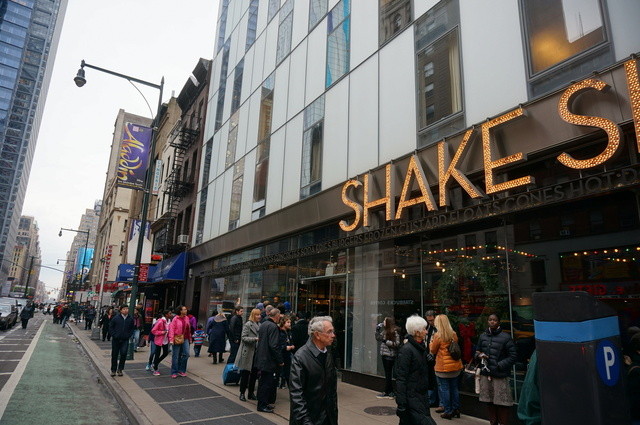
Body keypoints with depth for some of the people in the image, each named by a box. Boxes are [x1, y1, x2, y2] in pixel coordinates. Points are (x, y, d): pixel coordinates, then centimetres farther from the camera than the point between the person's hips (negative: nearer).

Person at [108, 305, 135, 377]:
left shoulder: (130, 319, 1)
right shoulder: (116, 318, -5)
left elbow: (132, 329, 10)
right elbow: (110, 327, 3)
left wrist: (129, 336, -2)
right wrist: (114, 335, -5)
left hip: (125, 340, 1)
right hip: (116, 340, 0)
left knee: (123, 354, -6)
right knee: (114, 355, 9)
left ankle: (120, 369, 11)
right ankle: (113, 370, 23)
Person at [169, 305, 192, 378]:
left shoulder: (186, 318, 6)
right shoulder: (176, 319, -9)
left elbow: (189, 329, 9)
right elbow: (171, 328, -13)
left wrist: (190, 338, 10)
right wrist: (171, 339, -20)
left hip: (185, 339, 5)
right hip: (177, 338, -5)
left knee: (186, 354, -2)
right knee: (176, 356, 4)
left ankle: (181, 370, 15)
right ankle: (174, 372, 16)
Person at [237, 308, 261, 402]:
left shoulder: (259, 325, 8)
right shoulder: (247, 325, -9)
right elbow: (243, 337, -15)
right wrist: (255, 339, -24)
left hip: (256, 353, 6)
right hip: (248, 353, -6)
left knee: (254, 374, 12)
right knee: (245, 374, 4)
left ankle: (251, 393, 24)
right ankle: (242, 393, 17)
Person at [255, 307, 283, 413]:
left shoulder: (263, 324, 8)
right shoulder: (273, 327, -20)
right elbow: (274, 346, -23)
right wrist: (280, 361, -15)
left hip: (261, 358, 9)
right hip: (269, 360, -9)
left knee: (263, 382, 19)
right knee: (267, 383, 1)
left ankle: (262, 403, 29)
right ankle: (262, 405, 9)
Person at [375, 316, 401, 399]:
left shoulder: (394, 332, -11)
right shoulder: (385, 331, 12)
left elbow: (397, 344, -16)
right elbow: (378, 339, 22)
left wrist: (385, 341, -17)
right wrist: (377, 330, 11)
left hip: (390, 355, -8)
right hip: (384, 355, 8)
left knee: (388, 374, 0)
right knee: (387, 374, 12)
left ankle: (387, 393, 9)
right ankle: (390, 392, 20)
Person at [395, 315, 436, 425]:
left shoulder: (423, 347, 12)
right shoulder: (406, 350, -16)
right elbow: (401, 378, -19)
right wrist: (401, 405, -21)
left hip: (422, 395, 8)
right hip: (411, 398, -8)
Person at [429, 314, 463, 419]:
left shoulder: (438, 335, -14)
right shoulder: (453, 334, 1)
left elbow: (433, 350, -4)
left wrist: (431, 342, 13)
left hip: (443, 367, -6)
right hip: (455, 366, 6)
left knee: (444, 389, 5)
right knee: (454, 388, 16)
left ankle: (448, 412, 10)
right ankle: (456, 410, 24)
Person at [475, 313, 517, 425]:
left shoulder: (505, 337, -5)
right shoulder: (483, 336, 11)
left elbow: (513, 357, -5)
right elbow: (477, 351, 23)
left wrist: (499, 365, -12)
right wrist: (479, 355, 0)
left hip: (500, 376, -5)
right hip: (485, 374, 5)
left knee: (501, 403, -2)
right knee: (489, 401, 13)